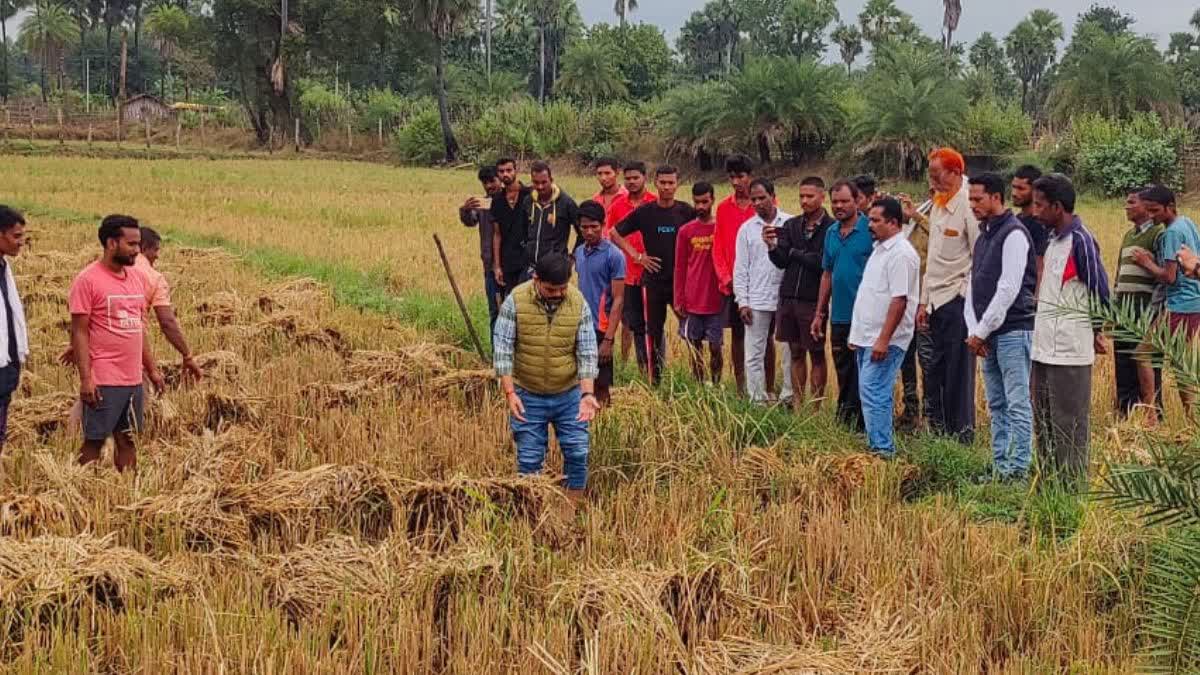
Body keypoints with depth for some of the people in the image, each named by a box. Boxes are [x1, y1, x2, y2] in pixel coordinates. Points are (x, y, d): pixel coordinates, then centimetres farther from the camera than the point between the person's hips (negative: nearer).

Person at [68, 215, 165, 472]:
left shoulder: (137, 277, 10)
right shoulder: (87, 280, -10)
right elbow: (79, 332, -11)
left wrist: (152, 369, 15)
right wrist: (85, 378, -17)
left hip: (134, 380, 7)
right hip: (103, 381, -6)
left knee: (127, 440, 11)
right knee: (94, 441, 1)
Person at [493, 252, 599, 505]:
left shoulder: (578, 303, -8)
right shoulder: (516, 301, -12)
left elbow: (587, 352, -5)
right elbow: (503, 349, -10)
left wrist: (587, 393, -14)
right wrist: (509, 393, -16)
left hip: (569, 394, 1)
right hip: (528, 396, -1)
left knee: (578, 453, 2)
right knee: (529, 459, 5)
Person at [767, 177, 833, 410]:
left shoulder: (831, 228, -9)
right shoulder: (791, 225, 8)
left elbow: (823, 263, -18)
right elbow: (781, 262, 3)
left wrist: (794, 253, -7)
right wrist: (772, 247, -17)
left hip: (813, 301, -5)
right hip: (788, 299, 5)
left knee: (817, 354, 4)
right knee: (796, 353, 11)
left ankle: (815, 407, 9)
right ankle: (797, 405, 16)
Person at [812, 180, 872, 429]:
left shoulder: (870, 230, -9)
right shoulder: (831, 233, 12)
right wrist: (819, 313, 15)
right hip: (839, 316, 6)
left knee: (862, 375, 0)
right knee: (843, 373, 14)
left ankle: (860, 424, 7)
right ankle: (844, 420, 23)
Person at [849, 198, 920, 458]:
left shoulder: (901, 254, -15)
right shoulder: (881, 248, 16)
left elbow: (899, 300, -22)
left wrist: (883, 340, -24)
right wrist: (857, 334, 21)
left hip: (884, 341, -10)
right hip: (867, 338, 10)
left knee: (873, 393, -12)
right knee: (873, 394, 12)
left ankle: (882, 449, -9)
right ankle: (879, 446, 18)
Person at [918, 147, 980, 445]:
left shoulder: (968, 206, -11)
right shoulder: (937, 206, 16)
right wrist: (924, 302, 19)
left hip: (959, 300, -8)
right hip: (938, 302, 8)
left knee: (958, 373, -4)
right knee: (934, 374, 9)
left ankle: (962, 438, 3)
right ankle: (939, 435, 17)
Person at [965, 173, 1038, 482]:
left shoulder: (1014, 234, -11)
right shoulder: (983, 236, 17)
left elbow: (1008, 289, -17)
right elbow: (973, 286, 15)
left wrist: (981, 332, -13)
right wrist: (973, 331, 2)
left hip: (1013, 331, -9)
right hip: (987, 335, 9)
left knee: (1017, 404, -7)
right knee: (997, 405, 12)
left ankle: (1019, 469, -6)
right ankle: (1000, 466, 17)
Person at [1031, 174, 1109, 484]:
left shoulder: (1080, 240, -15)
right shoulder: (1053, 238, 13)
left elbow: (1099, 290, -14)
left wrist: (1096, 332, -4)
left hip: (1070, 351, -9)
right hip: (1045, 347, 9)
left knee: (1068, 423, -2)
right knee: (1043, 422, 16)